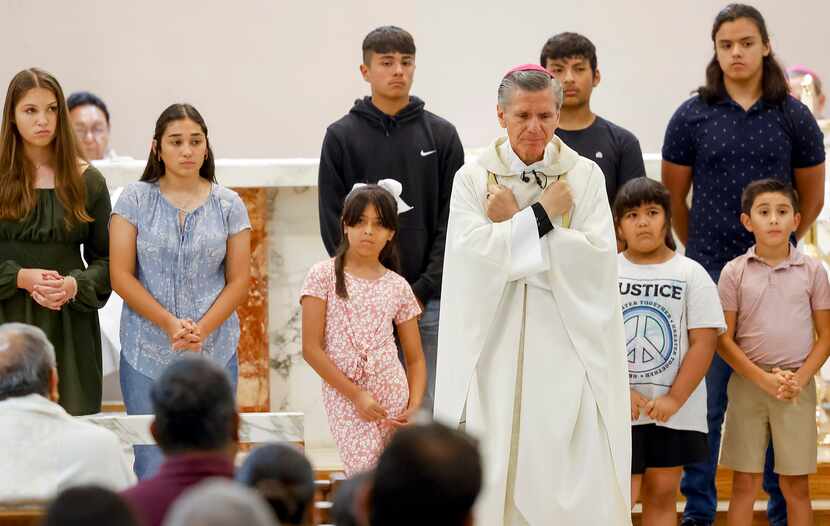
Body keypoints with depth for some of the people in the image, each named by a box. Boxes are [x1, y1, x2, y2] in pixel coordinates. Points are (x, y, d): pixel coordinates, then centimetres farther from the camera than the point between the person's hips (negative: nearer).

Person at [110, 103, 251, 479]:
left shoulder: (229, 205, 6)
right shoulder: (135, 200, 3)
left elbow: (239, 281, 4)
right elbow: (121, 275, -2)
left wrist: (202, 329, -11)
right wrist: (170, 324, -13)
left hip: (214, 352, 1)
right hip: (147, 354, -1)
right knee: (152, 467, -1)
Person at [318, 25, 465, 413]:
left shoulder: (441, 135, 7)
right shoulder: (342, 137, 4)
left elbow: (452, 222, 3)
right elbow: (334, 223, 1)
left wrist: (424, 289, -7)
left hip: (428, 299, 1)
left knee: (429, 406, 2)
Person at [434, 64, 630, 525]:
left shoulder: (584, 176, 5)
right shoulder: (473, 178, 5)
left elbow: (597, 257, -7)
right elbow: (471, 252, -10)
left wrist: (511, 228, -7)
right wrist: (541, 214, -9)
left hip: (565, 344, 0)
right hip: (496, 345, 0)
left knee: (574, 470, -7)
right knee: (496, 472, -3)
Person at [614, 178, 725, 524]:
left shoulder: (690, 274, 1)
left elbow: (704, 341, -4)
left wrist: (674, 399, -12)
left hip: (675, 411, 1)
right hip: (618, 411, 0)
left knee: (662, 494, 7)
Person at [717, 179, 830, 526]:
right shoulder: (735, 272, -1)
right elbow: (724, 340, -2)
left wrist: (800, 378, -11)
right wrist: (762, 378, -13)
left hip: (798, 386, 0)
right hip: (748, 383, 0)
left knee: (796, 486, 5)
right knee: (744, 484, 3)